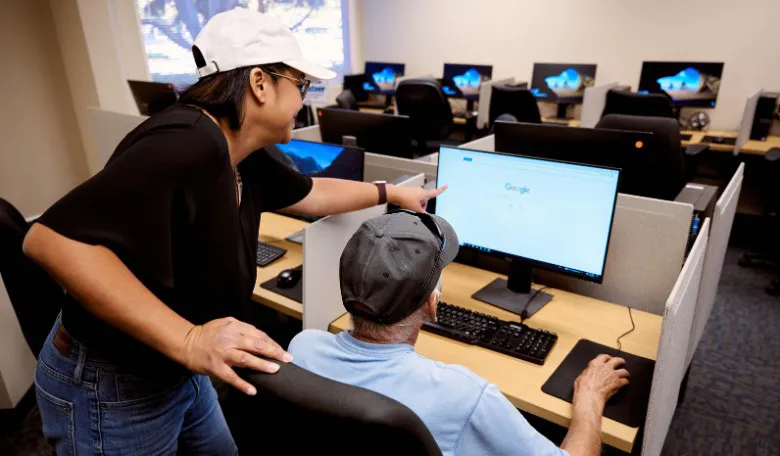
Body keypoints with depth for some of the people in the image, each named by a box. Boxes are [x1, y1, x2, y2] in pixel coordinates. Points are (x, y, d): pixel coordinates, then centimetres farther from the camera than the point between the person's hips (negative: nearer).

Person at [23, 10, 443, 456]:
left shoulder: (244, 156, -3)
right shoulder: (188, 144, -32)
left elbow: (311, 193, 13)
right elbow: (53, 238, -37)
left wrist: (391, 193, 21)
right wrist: (187, 340, -40)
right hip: (111, 389, -8)